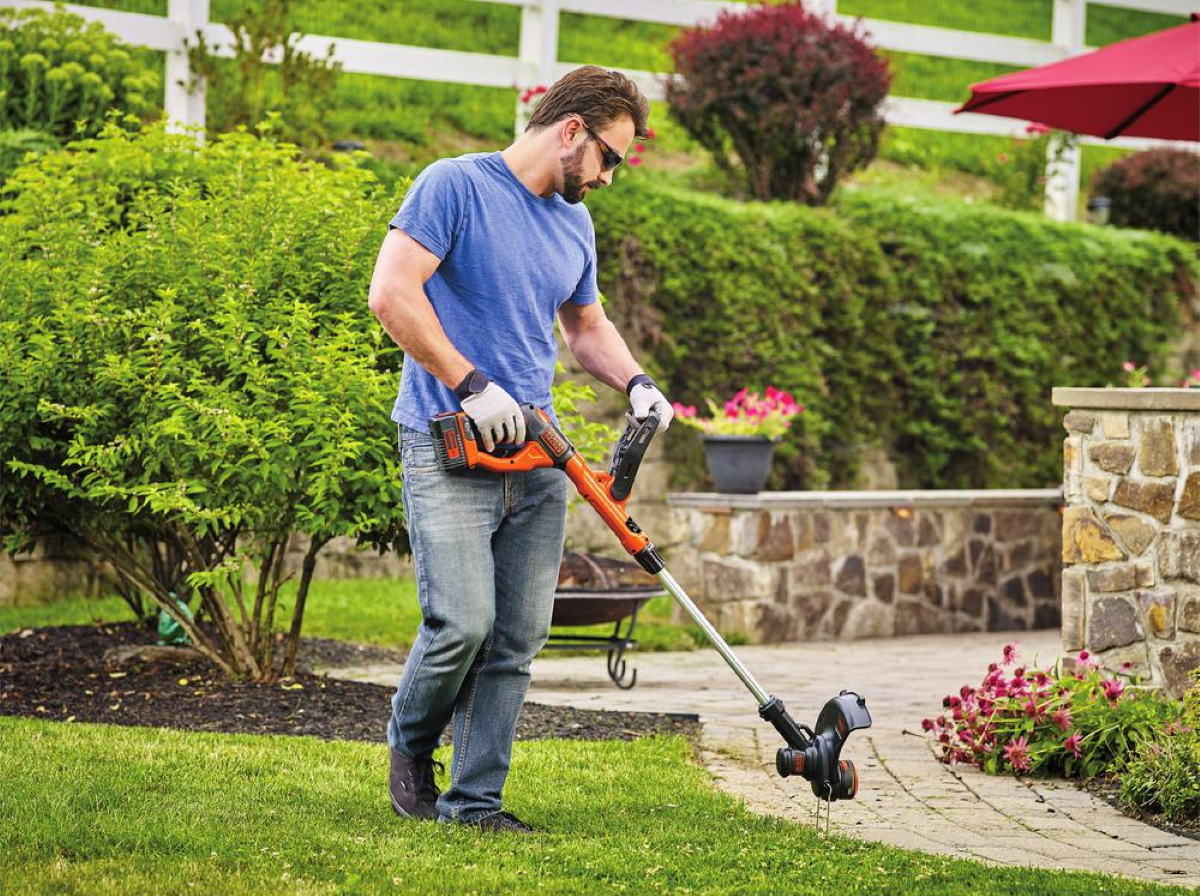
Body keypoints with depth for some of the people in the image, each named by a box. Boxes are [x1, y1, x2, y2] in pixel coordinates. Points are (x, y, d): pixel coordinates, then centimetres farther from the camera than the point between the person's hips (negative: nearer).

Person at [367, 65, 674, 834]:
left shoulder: (575, 223, 18)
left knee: (518, 643, 3)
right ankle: (411, 744, 13)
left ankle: (475, 801, 11)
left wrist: (637, 383, 12)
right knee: (464, 621, -15)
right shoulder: (455, 186, -6)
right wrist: (471, 385, -15)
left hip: (537, 459, 7)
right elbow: (392, 293, -14)